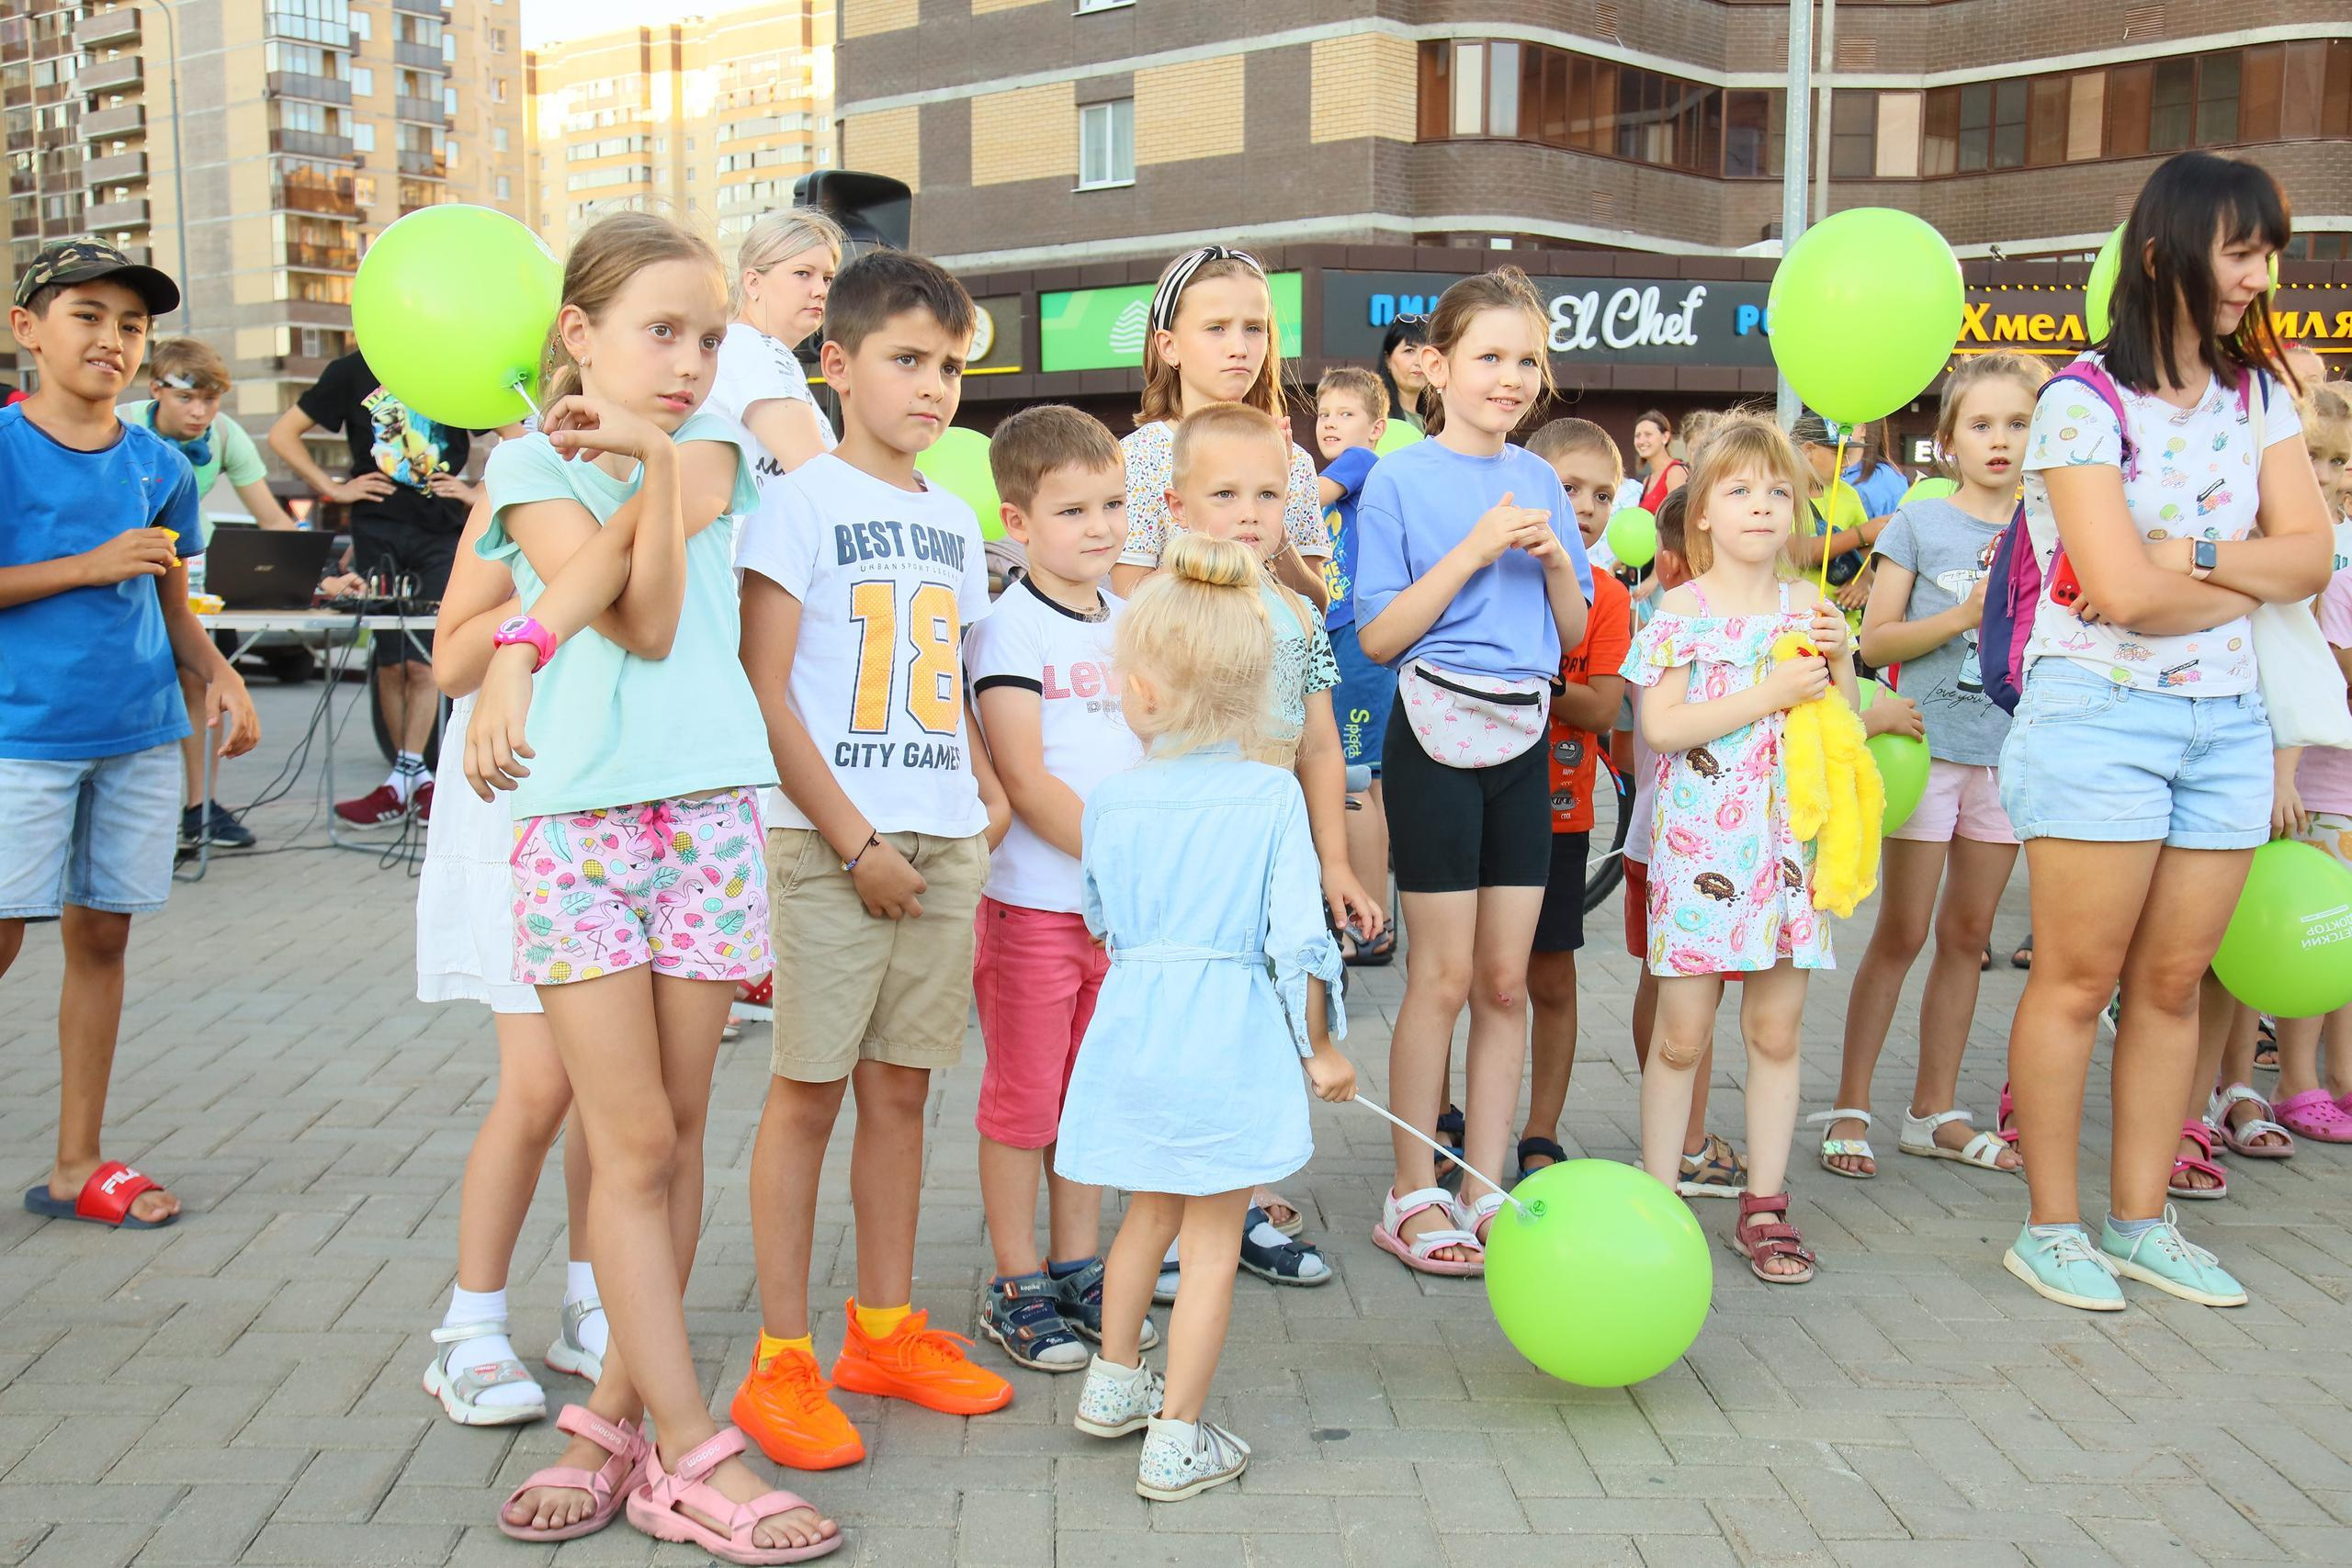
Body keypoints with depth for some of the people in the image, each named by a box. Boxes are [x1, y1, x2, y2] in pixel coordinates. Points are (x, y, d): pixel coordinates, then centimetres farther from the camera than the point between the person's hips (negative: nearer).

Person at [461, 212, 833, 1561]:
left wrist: (530, 637, -18)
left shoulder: (714, 443, 10)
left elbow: (654, 616, -7)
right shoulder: (532, 463, 6)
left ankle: (619, 1412, 20)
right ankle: (694, 1457, 4)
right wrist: (654, 474, -17)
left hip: (708, 813, 2)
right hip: (578, 818, -2)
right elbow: (646, 621, -10)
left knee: (676, 1139, 7)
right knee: (634, 1146, -2)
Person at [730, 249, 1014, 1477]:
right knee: (808, 1089, -1)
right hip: (832, 842, -6)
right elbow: (765, 692, -11)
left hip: (944, 843, 6)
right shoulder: (802, 502, -5)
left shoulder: (953, 524, 15)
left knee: (900, 1086, 12)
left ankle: (885, 1328, 24)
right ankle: (780, 1361, 8)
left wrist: (988, 792, 6)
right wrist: (856, 842, -14)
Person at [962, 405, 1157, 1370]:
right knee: (1023, 1101, 3)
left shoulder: (1131, 624, 11)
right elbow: (1024, 778, -16)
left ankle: (1079, 1269, 27)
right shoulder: (1008, 628, -10)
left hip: (1123, 902, 6)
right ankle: (1018, 1290, 15)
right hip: (1034, 900, -6)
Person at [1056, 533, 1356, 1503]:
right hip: (1231, 1033, -4)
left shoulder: (1111, 801, -1)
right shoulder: (1271, 795, -9)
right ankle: (1176, 1442, 13)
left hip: (1133, 1020, 4)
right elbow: (1298, 936, -11)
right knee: (1211, 1243, 7)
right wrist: (1323, 1048, 0)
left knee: (1152, 1211, 24)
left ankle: (1112, 1385, 38)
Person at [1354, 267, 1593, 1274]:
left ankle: (1486, 1191, 18)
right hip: (1437, 734, -5)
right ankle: (1412, 1197, 12)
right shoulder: (1402, 479, -4)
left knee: (1506, 976, 7)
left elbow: (1573, 635, 13)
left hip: (1521, 738, 5)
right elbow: (1379, 635, -11)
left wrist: (1556, 559, -6)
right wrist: (1476, 548, -17)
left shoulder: (1539, 480, 10)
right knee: (1444, 975, -1)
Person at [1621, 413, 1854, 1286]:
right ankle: (1658, 1201, 13)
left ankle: (1765, 1206, 17)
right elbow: (1659, 725, -14)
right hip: (1698, 845, -3)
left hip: (1788, 846, 4)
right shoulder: (1684, 611, -3)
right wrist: (1769, 694, -18)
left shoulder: (1811, 612, 8)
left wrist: (1841, 664, -6)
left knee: (1776, 1030, 7)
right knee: (1681, 1032, 2)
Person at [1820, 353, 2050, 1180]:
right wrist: (1965, 614, -16)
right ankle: (1850, 1106, 7)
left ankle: (1936, 1110, 19)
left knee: (1967, 936, 10)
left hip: (2012, 748, 4)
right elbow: (1875, 641, -5)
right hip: (1931, 743, -4)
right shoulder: (1918, 523, -1)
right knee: (1900, 934, -1)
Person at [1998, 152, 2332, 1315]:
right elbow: (2122, 591, -17)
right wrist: (2249, 580, -3)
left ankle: (2140, 1220, 21)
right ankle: (2050, 1227, 12)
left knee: (2172, 981, 10)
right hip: (2101, 714, -6)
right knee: (2077, 981, 0)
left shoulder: (2259, 395, 11)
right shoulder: (2083, 402, -9)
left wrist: (2189, 552, -13)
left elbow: (2309, 555, 2)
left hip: (2227, 720, 6)